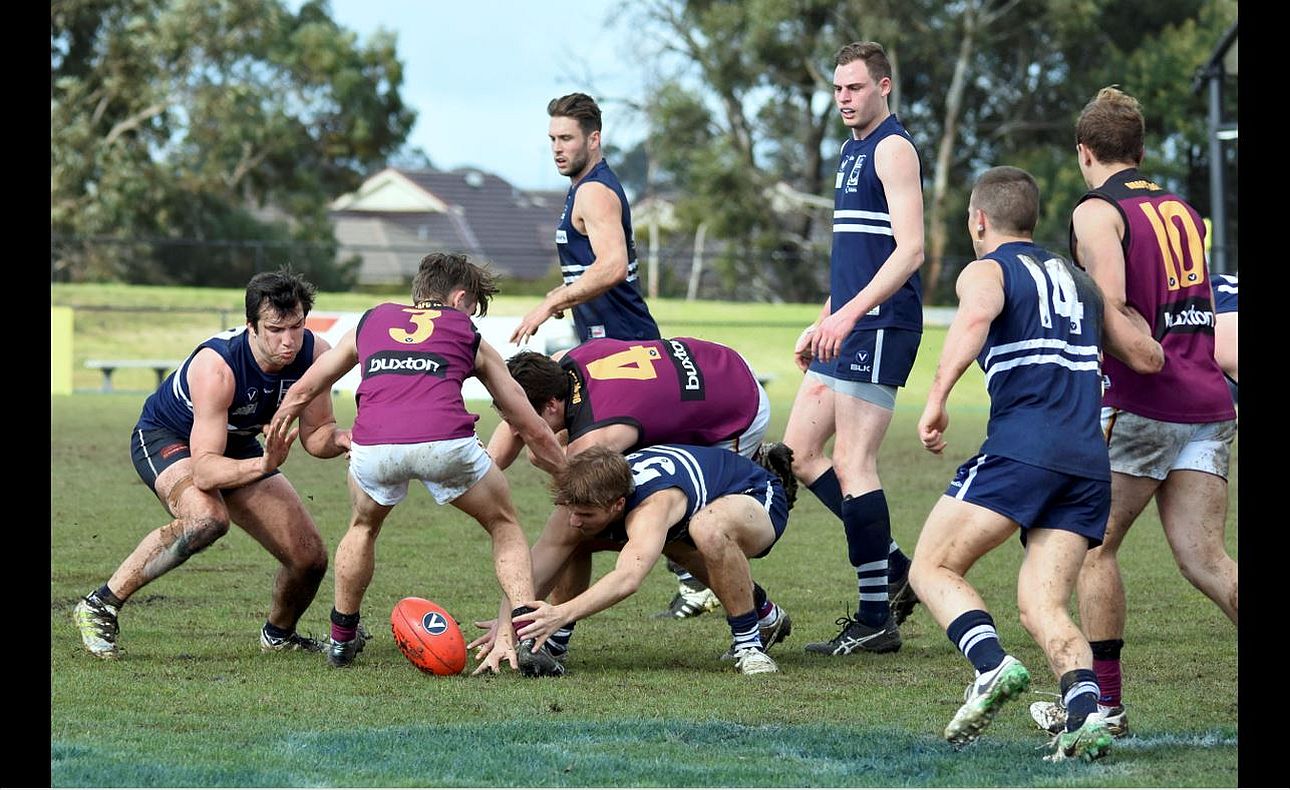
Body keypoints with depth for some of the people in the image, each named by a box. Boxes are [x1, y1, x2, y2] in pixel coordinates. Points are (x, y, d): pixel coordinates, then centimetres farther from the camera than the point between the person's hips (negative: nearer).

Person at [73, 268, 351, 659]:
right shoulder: (216, 367, -39)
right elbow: (203, 471, -42)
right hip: (164, 437, -6)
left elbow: (315, 433, -9)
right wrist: (262, 466, -59)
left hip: (237, 444, 6)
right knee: (208, 518, -38)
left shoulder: (313, 354, -22)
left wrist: (341, 438, -32)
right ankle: (100, 606, -23)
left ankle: (278, 634, 32)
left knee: (310, 558, -2)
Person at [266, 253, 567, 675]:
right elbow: (533, 430, 33)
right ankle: (526, 637, 7)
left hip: (373, 446, 2)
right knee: (504, 524, 23)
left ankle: (342, 638, 39)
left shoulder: (370, 322, 32)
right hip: (446, 442, -2)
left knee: (364, 526, 34)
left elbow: (300, 393, 40)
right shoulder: (470, 338, 28)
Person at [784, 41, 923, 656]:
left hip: (880, 326, -10)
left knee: (851, 464, -9)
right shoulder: (853, 151, 19)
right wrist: (821, 324, 25)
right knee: (799, 452, 10)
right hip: (846, 327, 10)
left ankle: (876, 620, -4)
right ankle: (896, 570, 16)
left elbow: (909, 249, -20)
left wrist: (848, 313, -26)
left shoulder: (892, 148, -11)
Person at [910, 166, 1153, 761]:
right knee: (1042, 606, 3)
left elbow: (976, 317, -18)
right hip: (1090, 462, 6)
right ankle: (1084, 714, -23)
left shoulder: (987, 271, 6)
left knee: (932, 569, 3)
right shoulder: (1075, 279, 26)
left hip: (1023, 449, -6)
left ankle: (992, 668, -21)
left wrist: (937, 398, -23)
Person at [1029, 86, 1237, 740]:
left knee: (1095, 545, 7)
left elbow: (1111, 307, -16)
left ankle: (1104, 702, 5)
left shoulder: (1097, 211, -3)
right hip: (1208, 404, 6)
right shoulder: (1183, 211, 19)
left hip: (1142, 407, -6)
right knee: (1204, 560, 0)